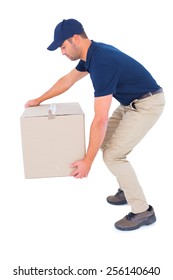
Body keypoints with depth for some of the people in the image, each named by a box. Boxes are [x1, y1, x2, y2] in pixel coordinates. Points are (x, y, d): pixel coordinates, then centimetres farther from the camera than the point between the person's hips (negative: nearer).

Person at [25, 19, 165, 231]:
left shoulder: (102, 63, -29)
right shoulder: (92, 53, 1)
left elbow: (101, 120, -28)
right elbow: (68, 80, 19)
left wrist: (87, 161, -21)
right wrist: (39, 100, 27)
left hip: (147, 105, -10)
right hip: (130, 103, 10)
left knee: (112, 155, -10)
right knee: (104, 142, 15)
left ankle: (143, 211, 3)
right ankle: (128, 190, 27)